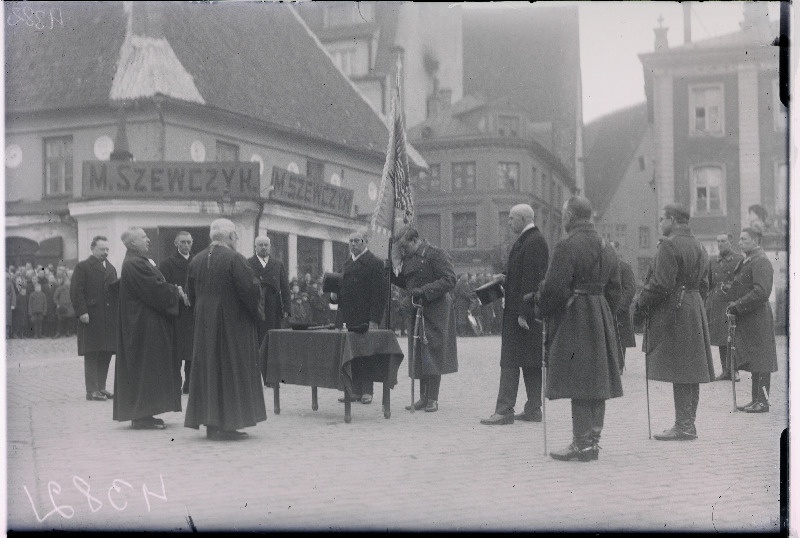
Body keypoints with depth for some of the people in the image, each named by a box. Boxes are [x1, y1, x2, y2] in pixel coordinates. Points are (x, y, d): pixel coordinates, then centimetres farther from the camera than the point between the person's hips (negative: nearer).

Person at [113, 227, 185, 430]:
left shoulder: (138, 262, 15)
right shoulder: (135, 264, -18)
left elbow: (153, 286, 16)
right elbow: (156, 290, -21)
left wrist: (174, 290, 2)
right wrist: (177, 292, -6)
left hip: (144, 324, 11)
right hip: (145, 325, -11)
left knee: (146, 369, 13)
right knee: (146, 367, -6)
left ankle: (142, 414, 18)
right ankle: (142, 416, -2)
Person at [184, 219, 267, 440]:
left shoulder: (196, 260, 5)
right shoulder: (234, 258, -15)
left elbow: (191, 293, 11)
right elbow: (250, 289, -18)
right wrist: (255, 310, 0)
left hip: (204, 325, 6)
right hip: (233, 323, -6)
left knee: (208, 369, 11)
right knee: (231, 371, 0)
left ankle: (211, 423, 14)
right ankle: (227, 424, -1)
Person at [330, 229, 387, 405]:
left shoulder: (374, 263, -7)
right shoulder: (348, 263, 19)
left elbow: (379, 293, -13)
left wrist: (374, 320, -18)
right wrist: (335, 296, 3)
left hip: (365, 319, -7)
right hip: (348, 317, 7)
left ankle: (367, 392, 4)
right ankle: (355, 390, 11)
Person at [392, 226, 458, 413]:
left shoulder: (436, 255, -10)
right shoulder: (408, 259, 14)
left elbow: (449, 281, -16)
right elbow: (405, 283, 22)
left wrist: (424, 291, -22)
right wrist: (390, 274, 4)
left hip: (435, 311, -7)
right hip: (416, 311, 7)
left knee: (433, 353, -4)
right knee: (418, 355, 7)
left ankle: (433, 399, 2)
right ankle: (423, 397, 14)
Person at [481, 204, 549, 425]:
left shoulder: (533, 242, -15)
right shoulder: (529, 239, 16)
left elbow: (531, 279, -21)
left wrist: (523, 313, -22)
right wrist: (505, 277, 9)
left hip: (523, 313, -10)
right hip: (518, 310, 10)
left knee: (510, 362, -8)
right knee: (531, 363, 11)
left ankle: (504, 410, -7)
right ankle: (533, 409, 16)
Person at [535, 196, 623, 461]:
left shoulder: (567, 246, -13)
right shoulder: (607, 248, 13)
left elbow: (554, 287, -17)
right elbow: (614, 289, 17)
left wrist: (545, 312, -3)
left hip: (573, 320, -8)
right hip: (601, 320, 8)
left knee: (578, 383, -6)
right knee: (596, 381, 10)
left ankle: (582, 443, -4)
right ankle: (593, 441, 16)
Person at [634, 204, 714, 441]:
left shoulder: (669, 246, -14)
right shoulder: (699, 247, 16)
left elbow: (661, 284, -19)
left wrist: (641, 304, -8)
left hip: (673, 314, -9)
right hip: (695, 312, 10)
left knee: (679, 373, -7)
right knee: (691, 372, 11)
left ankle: (684, 427, -5)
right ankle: (688, 423, 18)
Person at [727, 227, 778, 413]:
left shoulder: (761, 262, -14)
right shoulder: (746, 261, 17)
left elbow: (762, 292, -22)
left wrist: (738, 305, -19)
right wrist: (734, 304, 9)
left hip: (757, 319, -10)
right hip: (747, 319, 10)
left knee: (761, 361, -4)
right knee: (753, 361, 13)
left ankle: (763, 402, 0)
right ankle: (756, 400, 19)